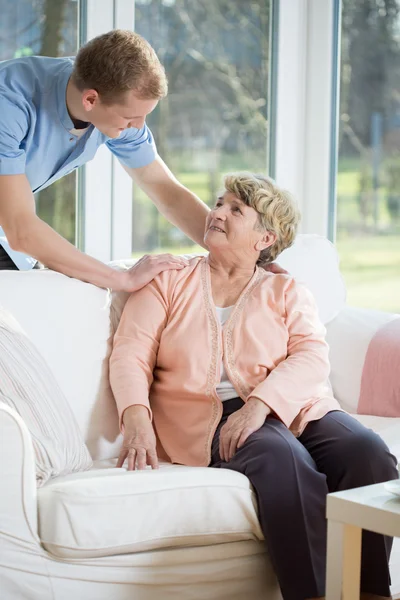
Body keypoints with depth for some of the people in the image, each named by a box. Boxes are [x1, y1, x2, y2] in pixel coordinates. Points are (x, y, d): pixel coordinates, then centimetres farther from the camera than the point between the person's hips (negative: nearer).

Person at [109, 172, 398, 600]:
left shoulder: (285, 291, 19)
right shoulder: (168, 281, 17)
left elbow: (311, 357, 0)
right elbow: (130, 355, 4)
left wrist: (259, 404, -20)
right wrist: (137, 419, -18)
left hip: (291, 406, 3)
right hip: (210, 417, -2)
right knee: (285, 459, -36)